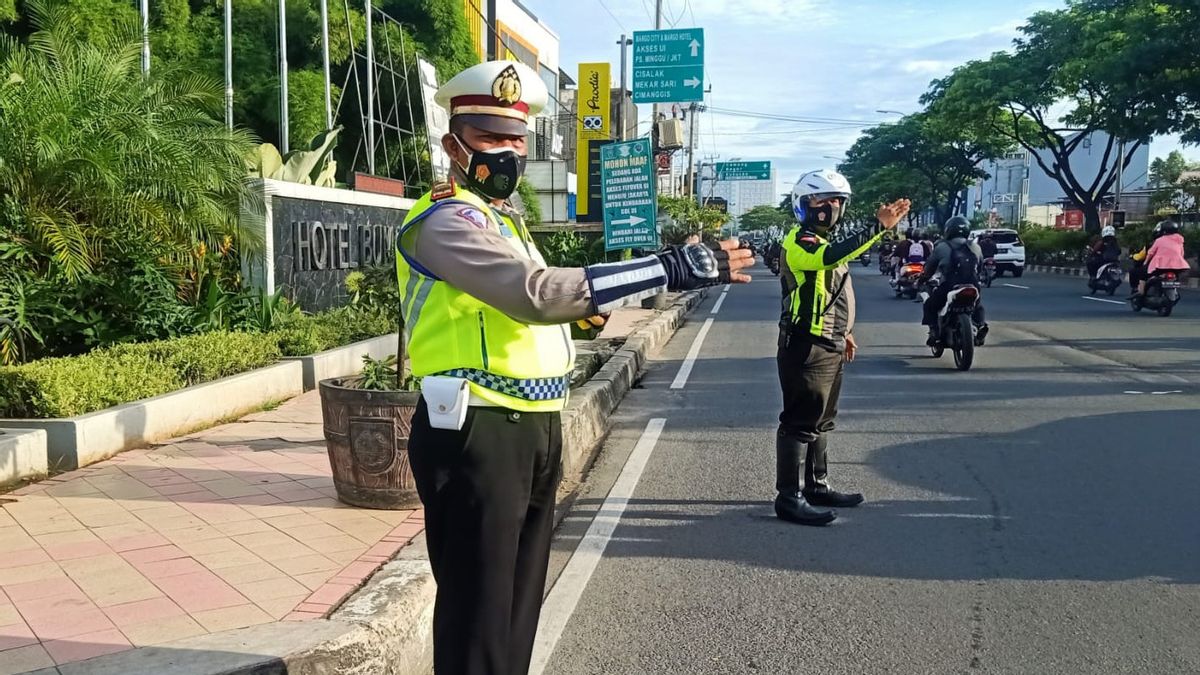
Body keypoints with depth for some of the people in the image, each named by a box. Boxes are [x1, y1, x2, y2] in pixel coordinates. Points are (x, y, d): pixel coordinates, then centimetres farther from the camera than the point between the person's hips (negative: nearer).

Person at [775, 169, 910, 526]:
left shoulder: (825, 242, 19)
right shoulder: (800, 241, -14)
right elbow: (831, 255, -37)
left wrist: (844, 332, 29)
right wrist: (879, 227, -44)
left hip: (829, 347, 10)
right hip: (805, 348, -10)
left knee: (821, 420, 18)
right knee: (800, 422, -8)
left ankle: (817, 486, 29)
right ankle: (788, 497, -4)